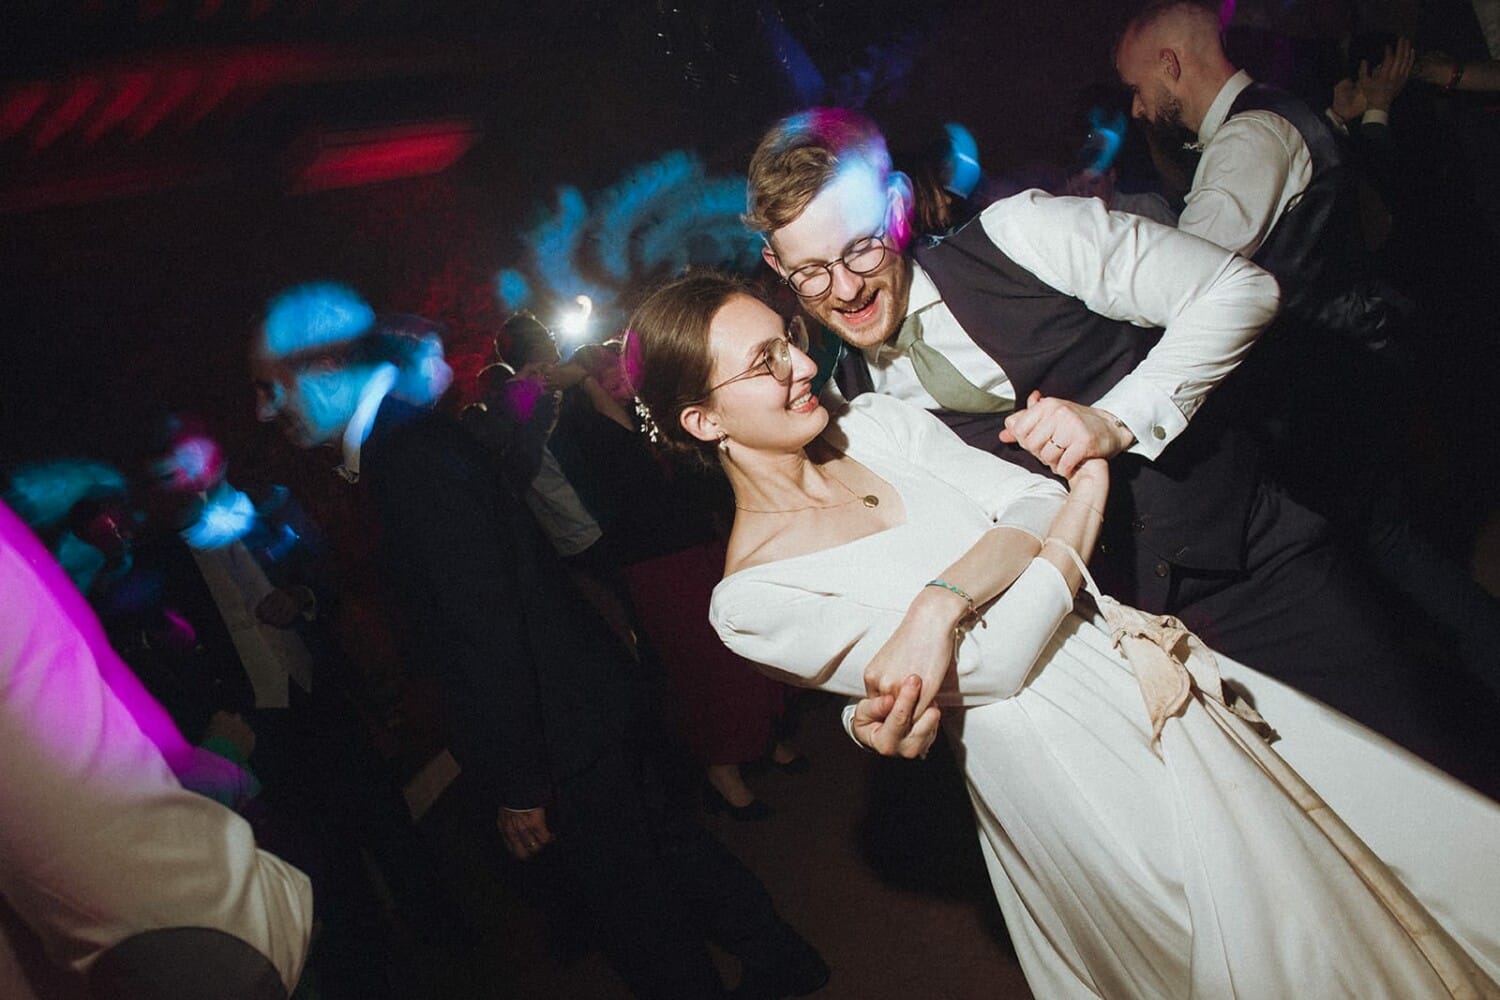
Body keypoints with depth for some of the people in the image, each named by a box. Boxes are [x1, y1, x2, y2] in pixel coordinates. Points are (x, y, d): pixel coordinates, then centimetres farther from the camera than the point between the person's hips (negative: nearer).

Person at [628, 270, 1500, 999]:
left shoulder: (874, 421, 3)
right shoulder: (749, 598, -15)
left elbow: (1037, 505, -4)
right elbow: (988, 668, -18)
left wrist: (939, 601, -24)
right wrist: (1095, 475, -10)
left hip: (1119, 652, 6)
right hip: (1059, 765, -5)